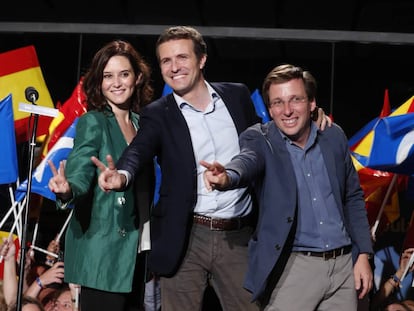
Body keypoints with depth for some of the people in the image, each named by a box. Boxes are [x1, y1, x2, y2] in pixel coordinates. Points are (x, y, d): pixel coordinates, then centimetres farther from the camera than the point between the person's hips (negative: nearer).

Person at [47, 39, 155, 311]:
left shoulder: (141, 123, 11)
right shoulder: (92, 122, -7)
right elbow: (80, 174, -19)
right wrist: (67, 191, -42)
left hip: (134, 250, 7)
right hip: (101, 252, -7)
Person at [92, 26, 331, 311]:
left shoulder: (237, 96, 7)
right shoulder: (158, 114, -1)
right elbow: (138, 151, -19)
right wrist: (122, 175, -42)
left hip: (239, 237, 2)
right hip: (185, 239, -1)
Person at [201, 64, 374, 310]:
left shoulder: (334, 136, 5)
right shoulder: (259, 139, -6)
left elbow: (353, 198, 13)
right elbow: (247, 161, -29)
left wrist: (364, 255, 8)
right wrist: (227, 177, -51)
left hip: (343, 264, 4)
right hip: (292, 267, -4)